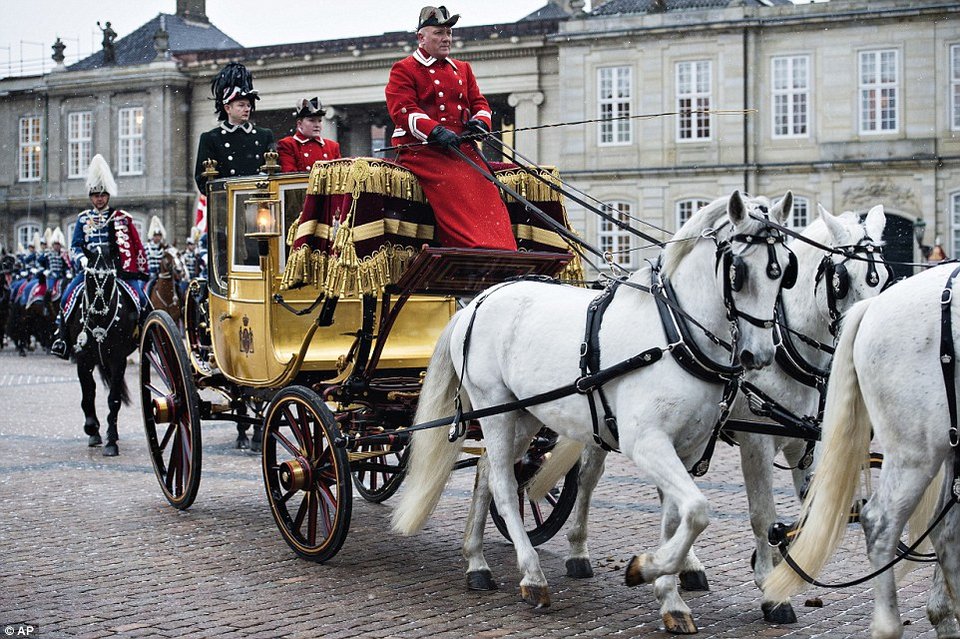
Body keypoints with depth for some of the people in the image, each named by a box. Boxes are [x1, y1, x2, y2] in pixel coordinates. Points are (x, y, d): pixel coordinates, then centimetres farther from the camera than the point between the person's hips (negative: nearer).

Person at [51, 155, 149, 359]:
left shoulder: (122, 218, 7)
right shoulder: (83, 218, 12)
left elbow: (137, 247, 5)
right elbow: (75, 246, 8)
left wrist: (141, 271, -5)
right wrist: (82, 260, -14)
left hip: (117, 267, -1)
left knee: (139, 296, -18)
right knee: (68, 295, -19)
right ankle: (61, 336, -11)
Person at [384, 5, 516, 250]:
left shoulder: (462, 69, 24)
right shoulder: (403, 70, 4)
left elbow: (478, 102, 21)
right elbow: (403, 111, -9)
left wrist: (480, 120, -5)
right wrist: (436, 131, -24)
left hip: (461, 147, 6)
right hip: (422, 150, -6)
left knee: (485, 187, -16)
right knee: (455, 186, -27)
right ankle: (478, 250, -34)